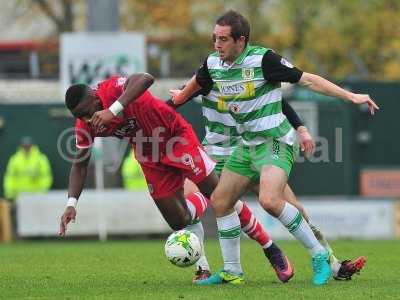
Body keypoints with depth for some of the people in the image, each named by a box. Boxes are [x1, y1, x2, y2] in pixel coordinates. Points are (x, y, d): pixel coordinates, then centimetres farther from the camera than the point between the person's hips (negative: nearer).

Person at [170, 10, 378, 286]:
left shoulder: (262, 59, -18)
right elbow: (197, 82, 26)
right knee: (220, 202, 7)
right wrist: (179, 97, 45)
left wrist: (351, 96, -19)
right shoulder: (213, 64, 2)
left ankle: (319, 255, -14)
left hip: (275, 142, -8)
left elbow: (307, 79, -15)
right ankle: (232, 272, 21)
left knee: (269, 201, -28)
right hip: (247, 145, 8)